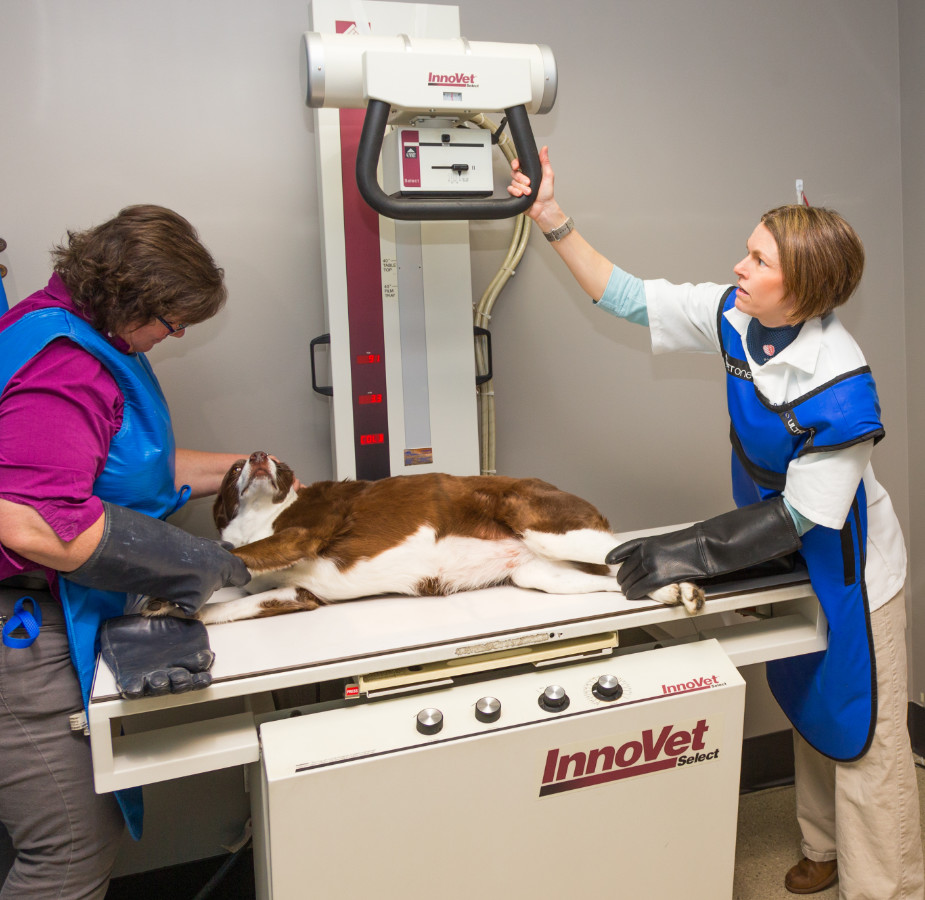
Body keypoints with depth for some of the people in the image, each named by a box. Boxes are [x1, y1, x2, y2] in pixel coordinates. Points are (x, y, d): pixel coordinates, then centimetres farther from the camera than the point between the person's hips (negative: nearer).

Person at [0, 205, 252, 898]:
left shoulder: (94, 342, 14)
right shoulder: (62, 361, -21)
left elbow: (132, 469, 26)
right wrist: (200, 563, -22)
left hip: (58, 622, 11)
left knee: (100, 830, 17)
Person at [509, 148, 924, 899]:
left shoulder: (841, 390, -34)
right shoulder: (736, 315, -14)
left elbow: (798, 517, -28)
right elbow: (631, 299, -8)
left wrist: (686, 552, -31)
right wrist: (552, 219, -14)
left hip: (848, 569, -7)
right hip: (790, 558, 8)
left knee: (862, 736, 7)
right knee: (806, 709, 24)